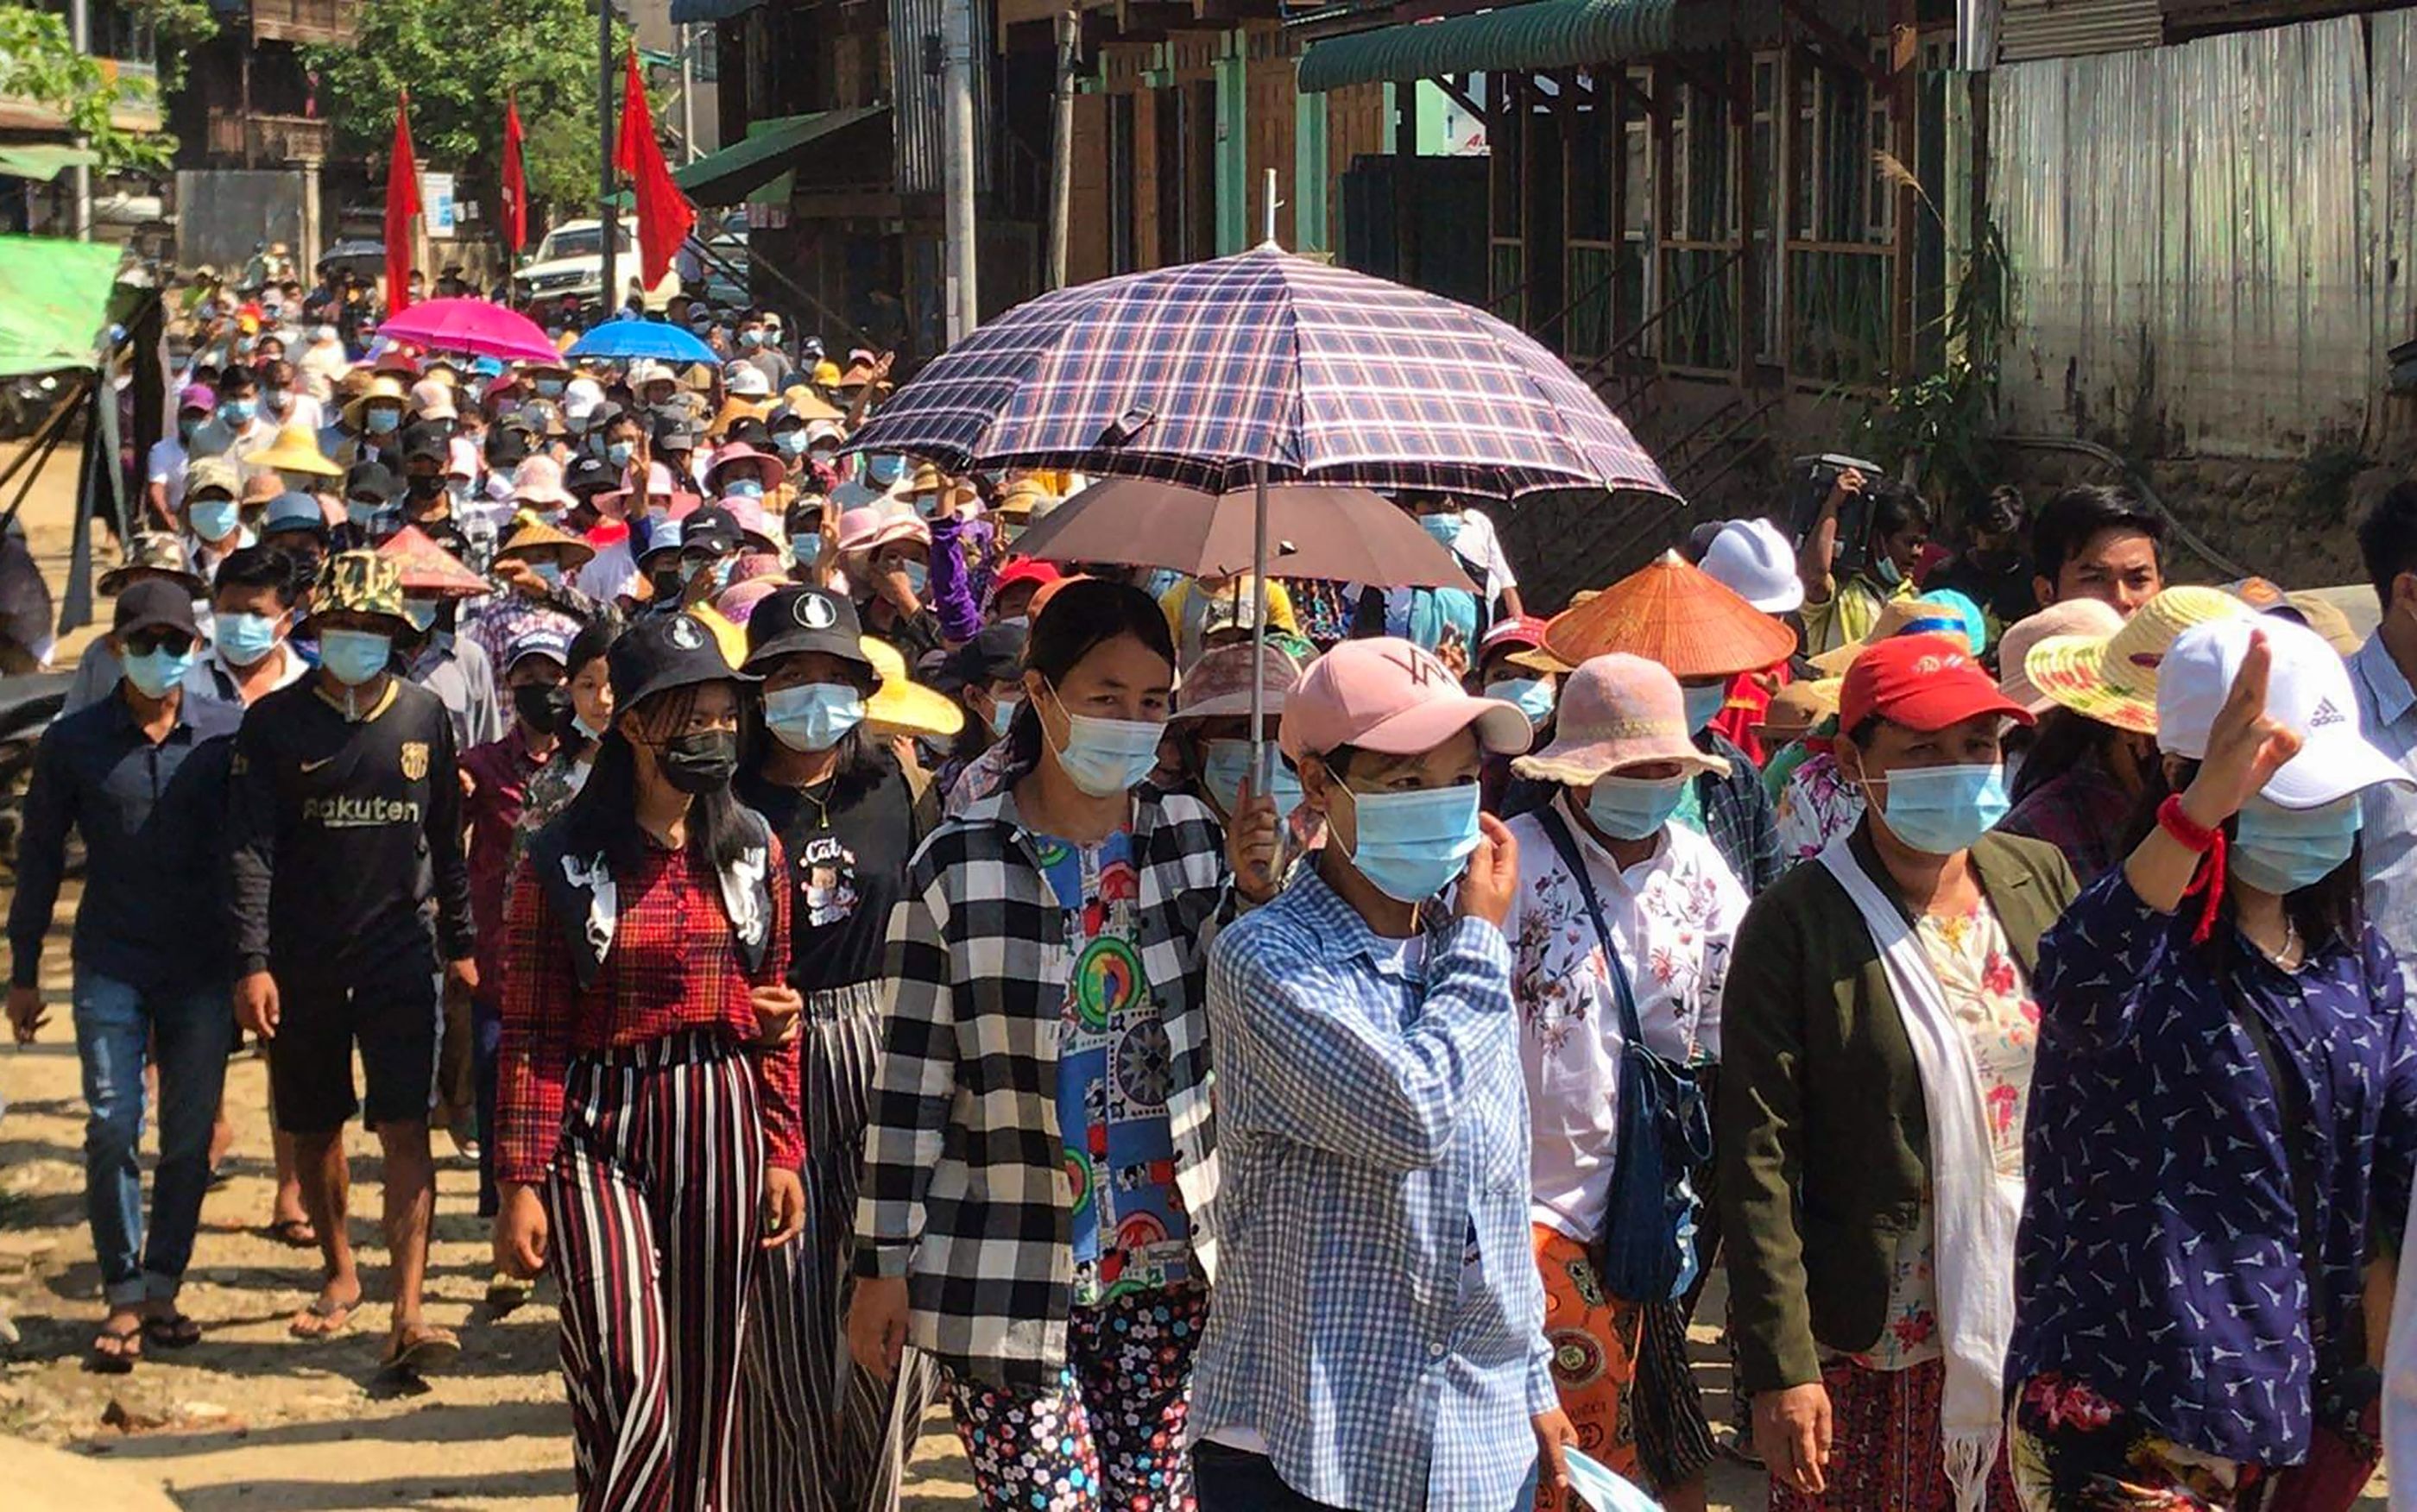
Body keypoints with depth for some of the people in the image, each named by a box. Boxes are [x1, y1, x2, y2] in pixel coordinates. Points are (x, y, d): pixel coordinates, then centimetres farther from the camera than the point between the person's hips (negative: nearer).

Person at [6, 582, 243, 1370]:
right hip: (111, 965, -1)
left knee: (189, 1135, 3)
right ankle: (122, 1298, -3)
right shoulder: (73, 742, 2)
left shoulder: (229, 733, 1)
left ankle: (162, 1290, 15)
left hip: (203, 969, 1)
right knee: (113, 1124, -10)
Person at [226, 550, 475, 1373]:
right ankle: (340, 1273, 34)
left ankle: (408, 1312, -16)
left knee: (405, 1128, -11)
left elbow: (447, 839, 14)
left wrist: (460, 943, 15)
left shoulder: (423, 717, 5)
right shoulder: (276, 722, -2)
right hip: (302, 957, 0)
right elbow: (249, 849, -6)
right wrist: (252, 961, -14)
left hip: (400, 949, 0)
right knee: (314, 1128, 13)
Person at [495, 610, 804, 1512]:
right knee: (627, 1377, -14)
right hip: (598, 1129, -3)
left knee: (707, 1377, 7)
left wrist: (783, 1154, 6)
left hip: (721, 1123, 3)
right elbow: (532, 1035, -5)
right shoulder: (564, 861, -3)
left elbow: (774, 1019, 12)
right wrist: (520, 1183, -10)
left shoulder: (753, 853, 7)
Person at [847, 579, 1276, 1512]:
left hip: (1167, 1266, 3)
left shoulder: (1194, 844, 5)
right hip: (1009, 1275, -3)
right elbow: (910, 1076, -2)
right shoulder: (961, 864, -5)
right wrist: (884, 1263, -2)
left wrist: (1253, 898, -13)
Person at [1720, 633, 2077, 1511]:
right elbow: (1757, 1162, -11)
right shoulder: (1796, 924, -9)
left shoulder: (2041, 884, 6)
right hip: (1871, 1354, -4)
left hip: (2040, 1323, 4)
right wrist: (1779, 1366, -14)